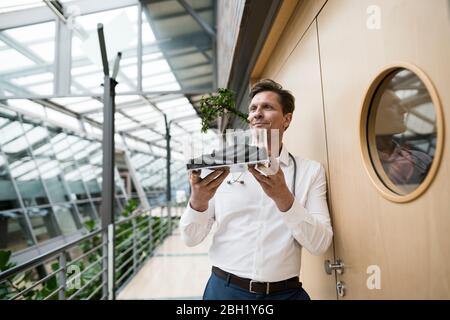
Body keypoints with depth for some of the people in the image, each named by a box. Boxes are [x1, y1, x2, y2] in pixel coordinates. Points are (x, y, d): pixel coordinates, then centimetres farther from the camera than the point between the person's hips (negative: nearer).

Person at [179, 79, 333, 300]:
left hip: (286, 292, 0)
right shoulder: (223, 167, -4)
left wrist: (283, 197, -26)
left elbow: (320, 244, -11)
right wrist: (197, 201, -24)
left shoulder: (311, 170, -3)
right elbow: (191, 239, -4)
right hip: (224, 289, 1)